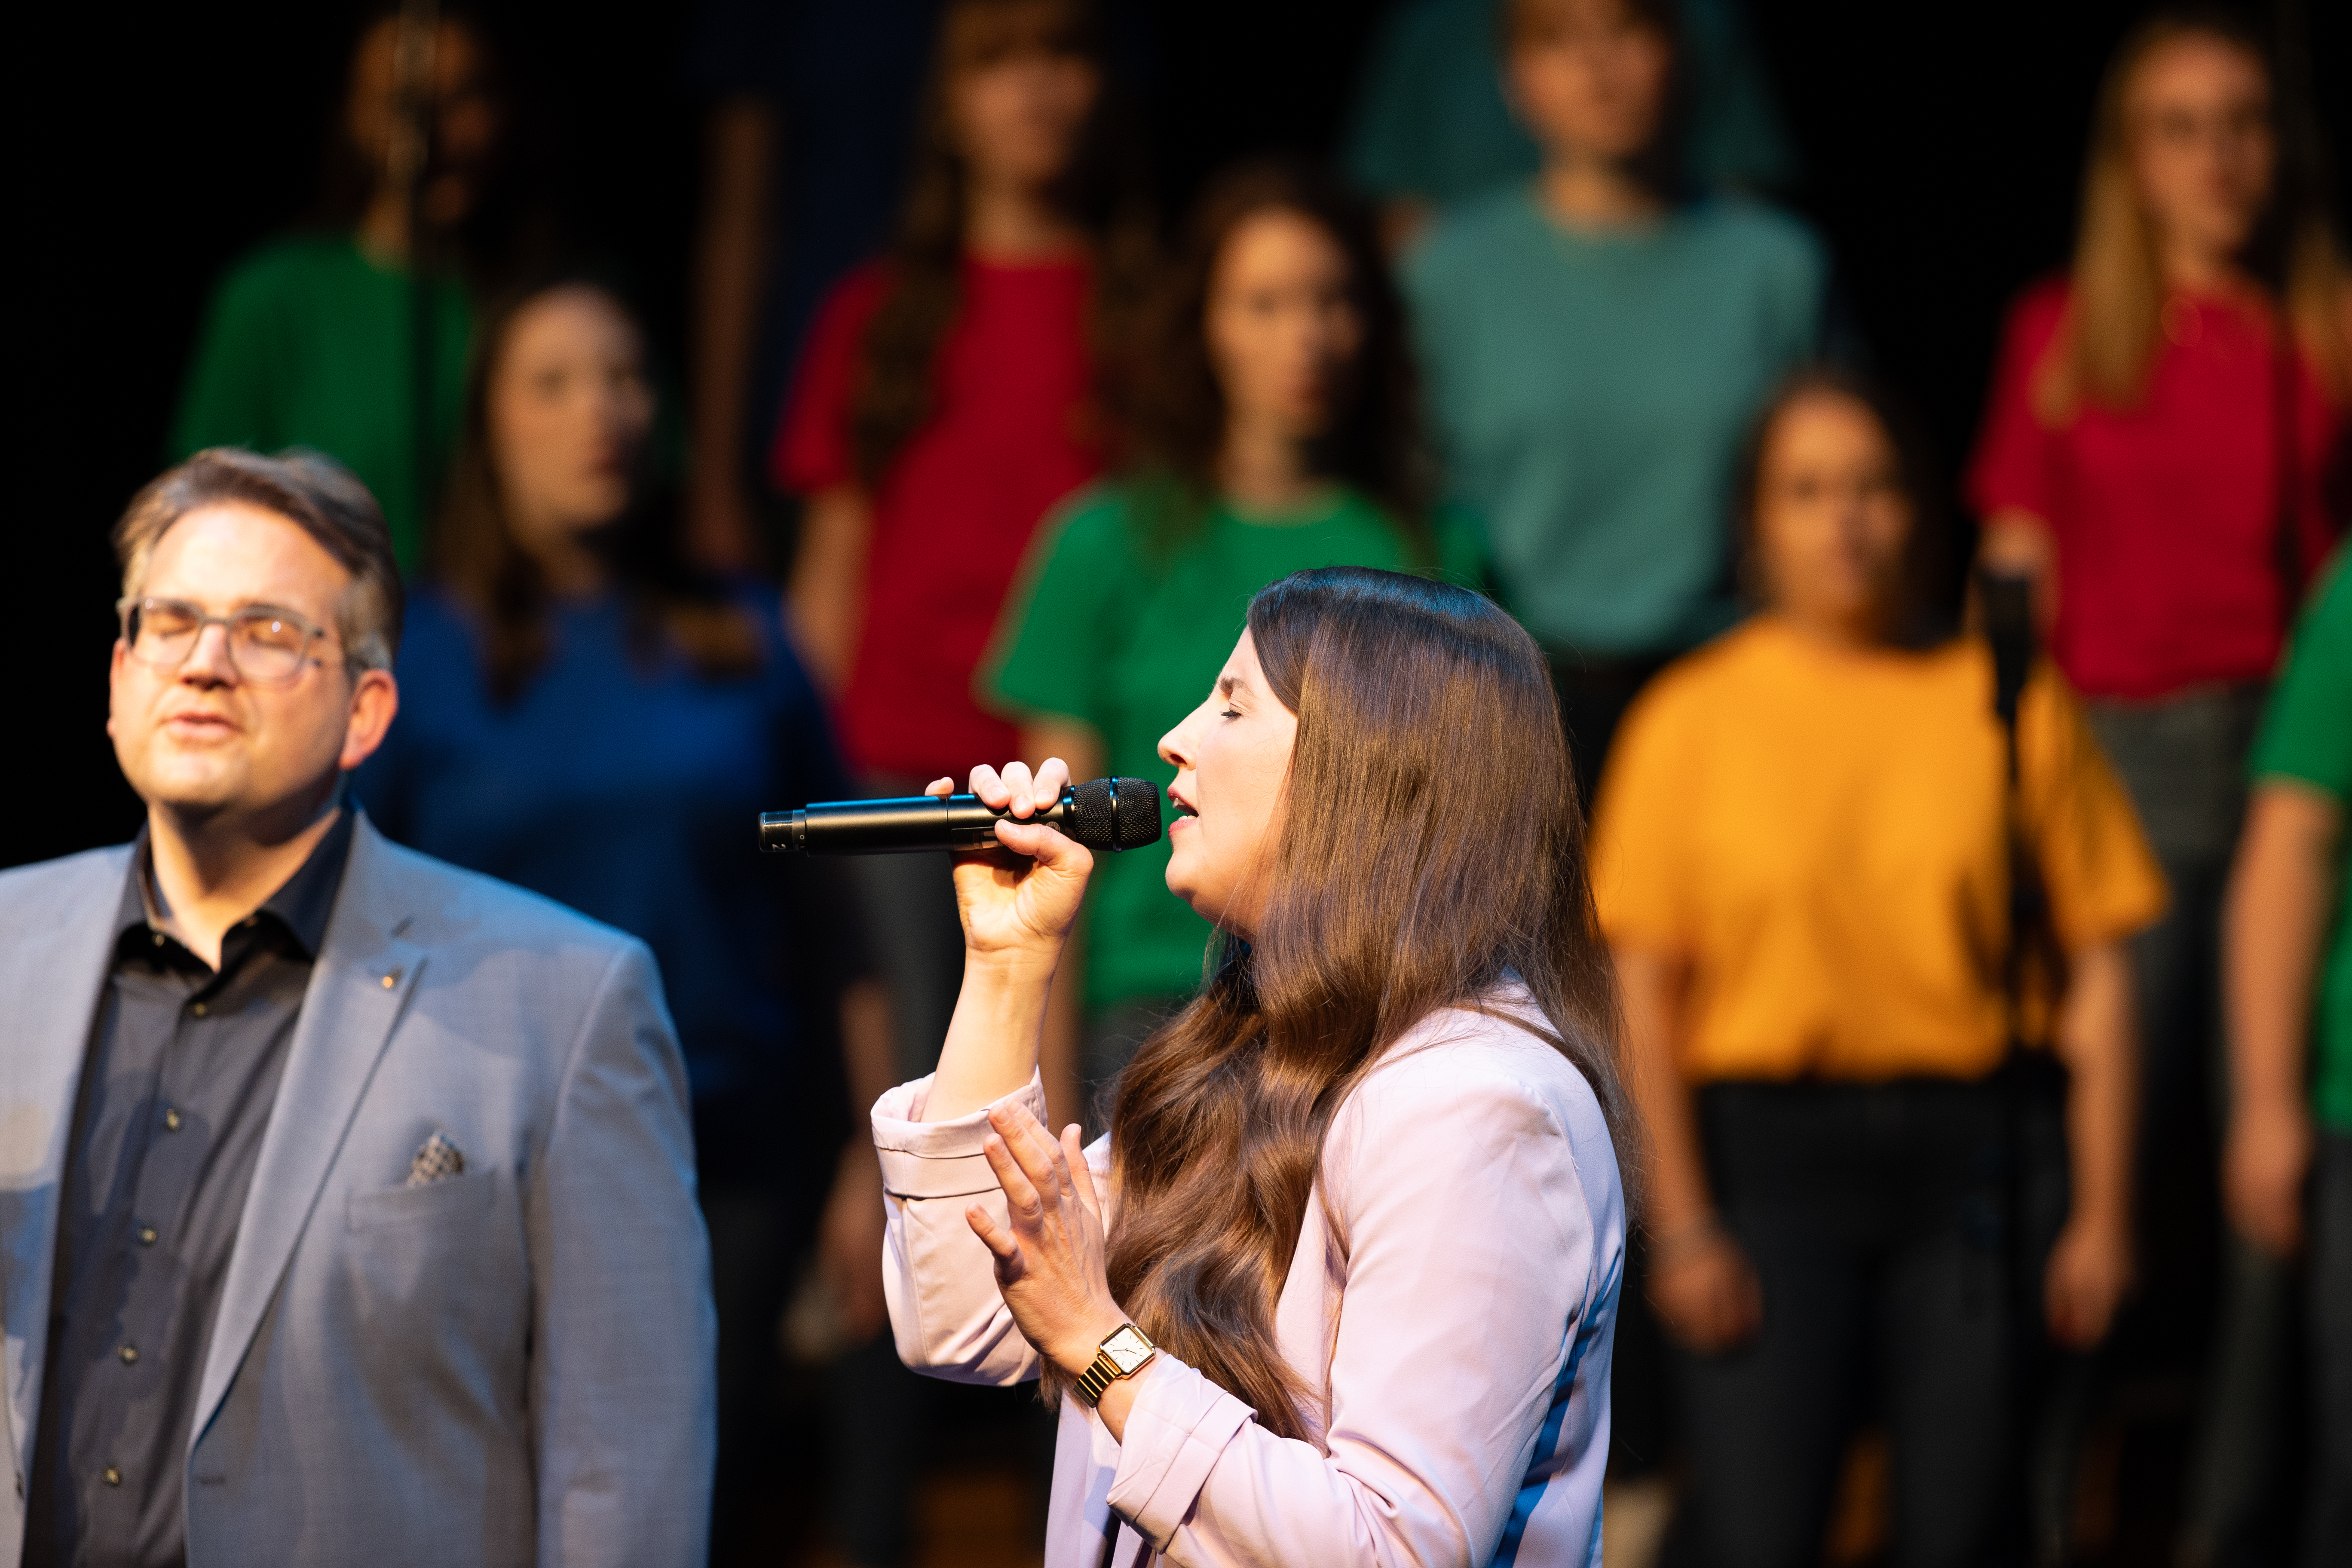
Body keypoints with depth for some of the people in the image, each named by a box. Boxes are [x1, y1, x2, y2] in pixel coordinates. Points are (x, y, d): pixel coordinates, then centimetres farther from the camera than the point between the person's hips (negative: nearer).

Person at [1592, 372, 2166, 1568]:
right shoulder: (1695, 717, 3)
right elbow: (1642, 993, 1)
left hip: (1968, 1152, 1)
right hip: (1765, 1152, -1)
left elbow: (2098, 972, 6)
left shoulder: (2010, 705, 5)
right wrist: (1679, 1223, -6)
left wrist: (2100, 1211, 2)